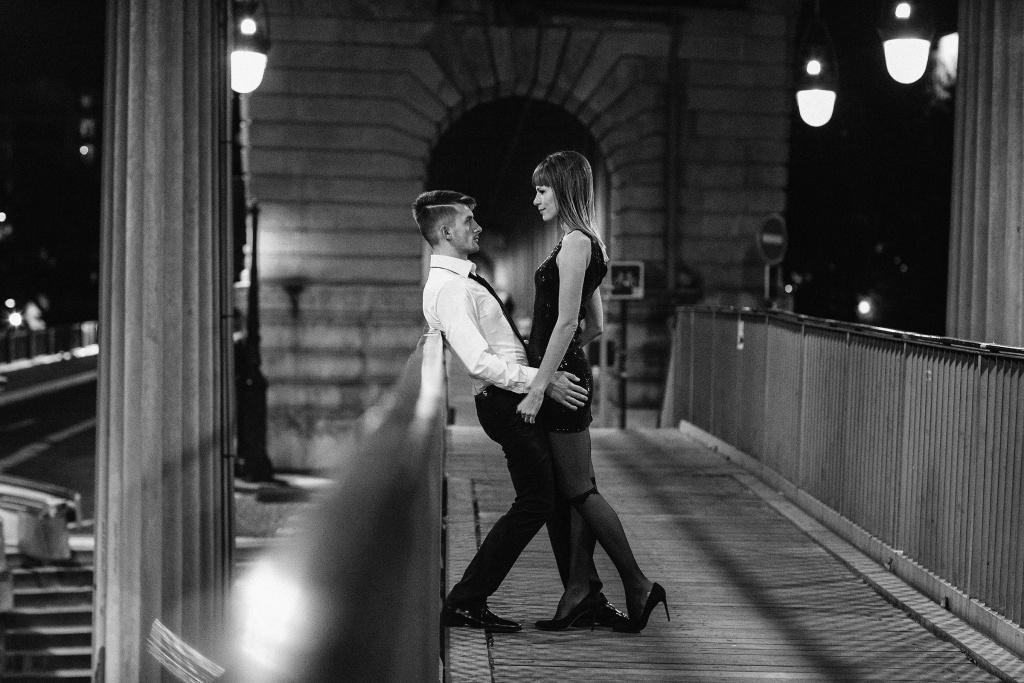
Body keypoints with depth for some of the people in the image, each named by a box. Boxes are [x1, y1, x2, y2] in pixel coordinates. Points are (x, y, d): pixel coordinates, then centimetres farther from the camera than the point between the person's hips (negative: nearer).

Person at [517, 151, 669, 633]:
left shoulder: (575, 243, -14)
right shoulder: (585, 244, 16)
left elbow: (566, 323, -20)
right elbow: (594, 325, 20)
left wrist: (538, 388, -22)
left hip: (560, 379, -10)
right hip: (566, 376, 10)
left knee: (579, 490, -4)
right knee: (574, 489, 10)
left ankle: (638, 587, 1)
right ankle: (579, 593, 13)